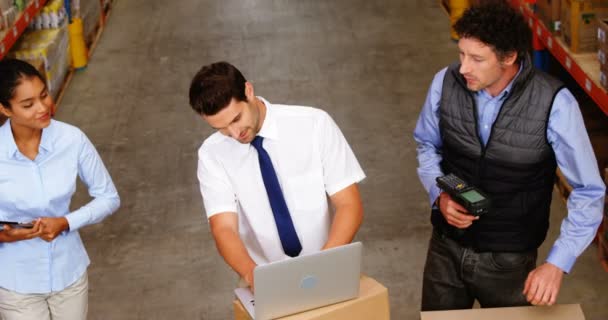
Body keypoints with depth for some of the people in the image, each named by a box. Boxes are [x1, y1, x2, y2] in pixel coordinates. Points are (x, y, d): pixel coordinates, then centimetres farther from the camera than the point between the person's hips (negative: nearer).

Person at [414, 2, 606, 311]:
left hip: (509, 260, -2)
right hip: (446, 246, 3)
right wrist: (440, 194, -12)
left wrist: (558, 263, -24)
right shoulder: (445, 82, -13)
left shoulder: (554, 103, -23)